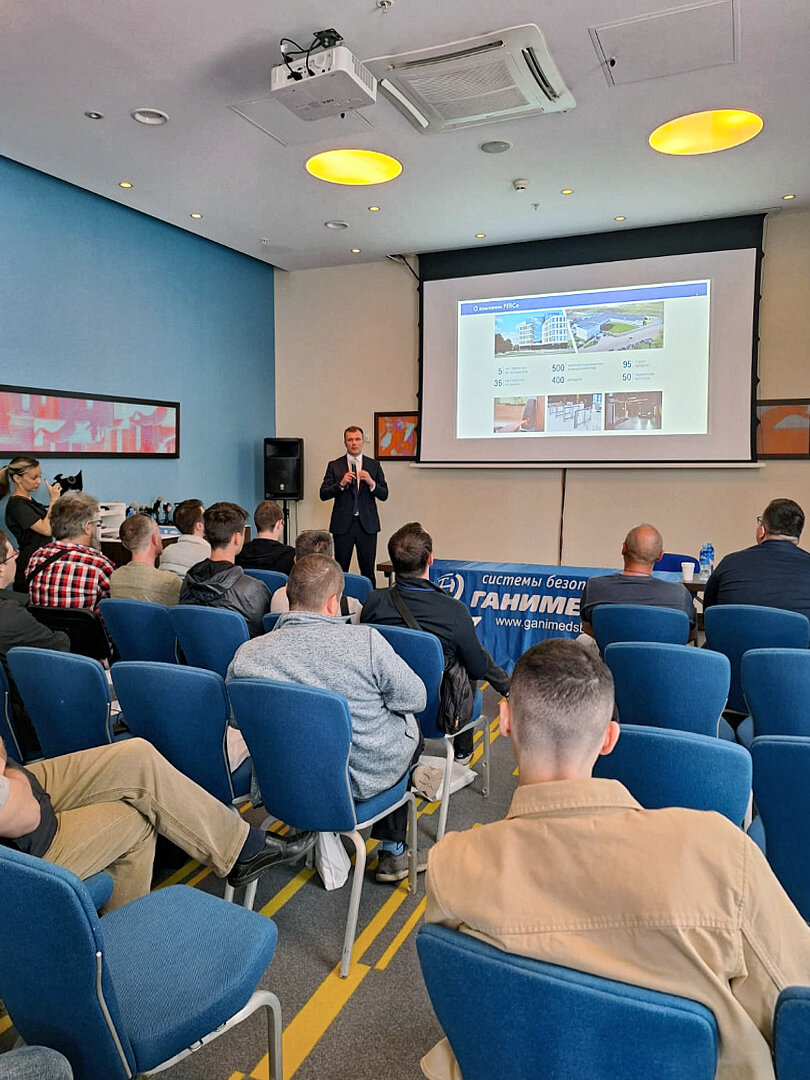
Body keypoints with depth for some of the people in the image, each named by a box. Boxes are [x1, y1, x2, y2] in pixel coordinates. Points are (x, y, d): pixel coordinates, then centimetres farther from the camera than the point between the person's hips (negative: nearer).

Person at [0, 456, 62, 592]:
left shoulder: (29, 500, 13)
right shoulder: (16, 505, -14)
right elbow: (46, 529, -21)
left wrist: (56, 499, 6)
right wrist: (53, 500, -15)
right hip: (28, 565, -9)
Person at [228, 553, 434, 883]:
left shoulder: (246, 655, -15)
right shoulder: (364, 641, -25)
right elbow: (416, 699, -13)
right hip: (367, 777, -3)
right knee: (411, 727, 28)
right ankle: (392, 853, 36)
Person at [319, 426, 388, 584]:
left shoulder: (374, 465, 8)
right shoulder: (334, 466, 5)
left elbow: (384, 495, 5)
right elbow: (323, 495, 0)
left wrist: (371, 483, -13)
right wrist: (341, 484, -15)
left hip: (367, 524, 1)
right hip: (342, 524, 0)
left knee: (368, 570, 2)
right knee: (340, 569, 2)